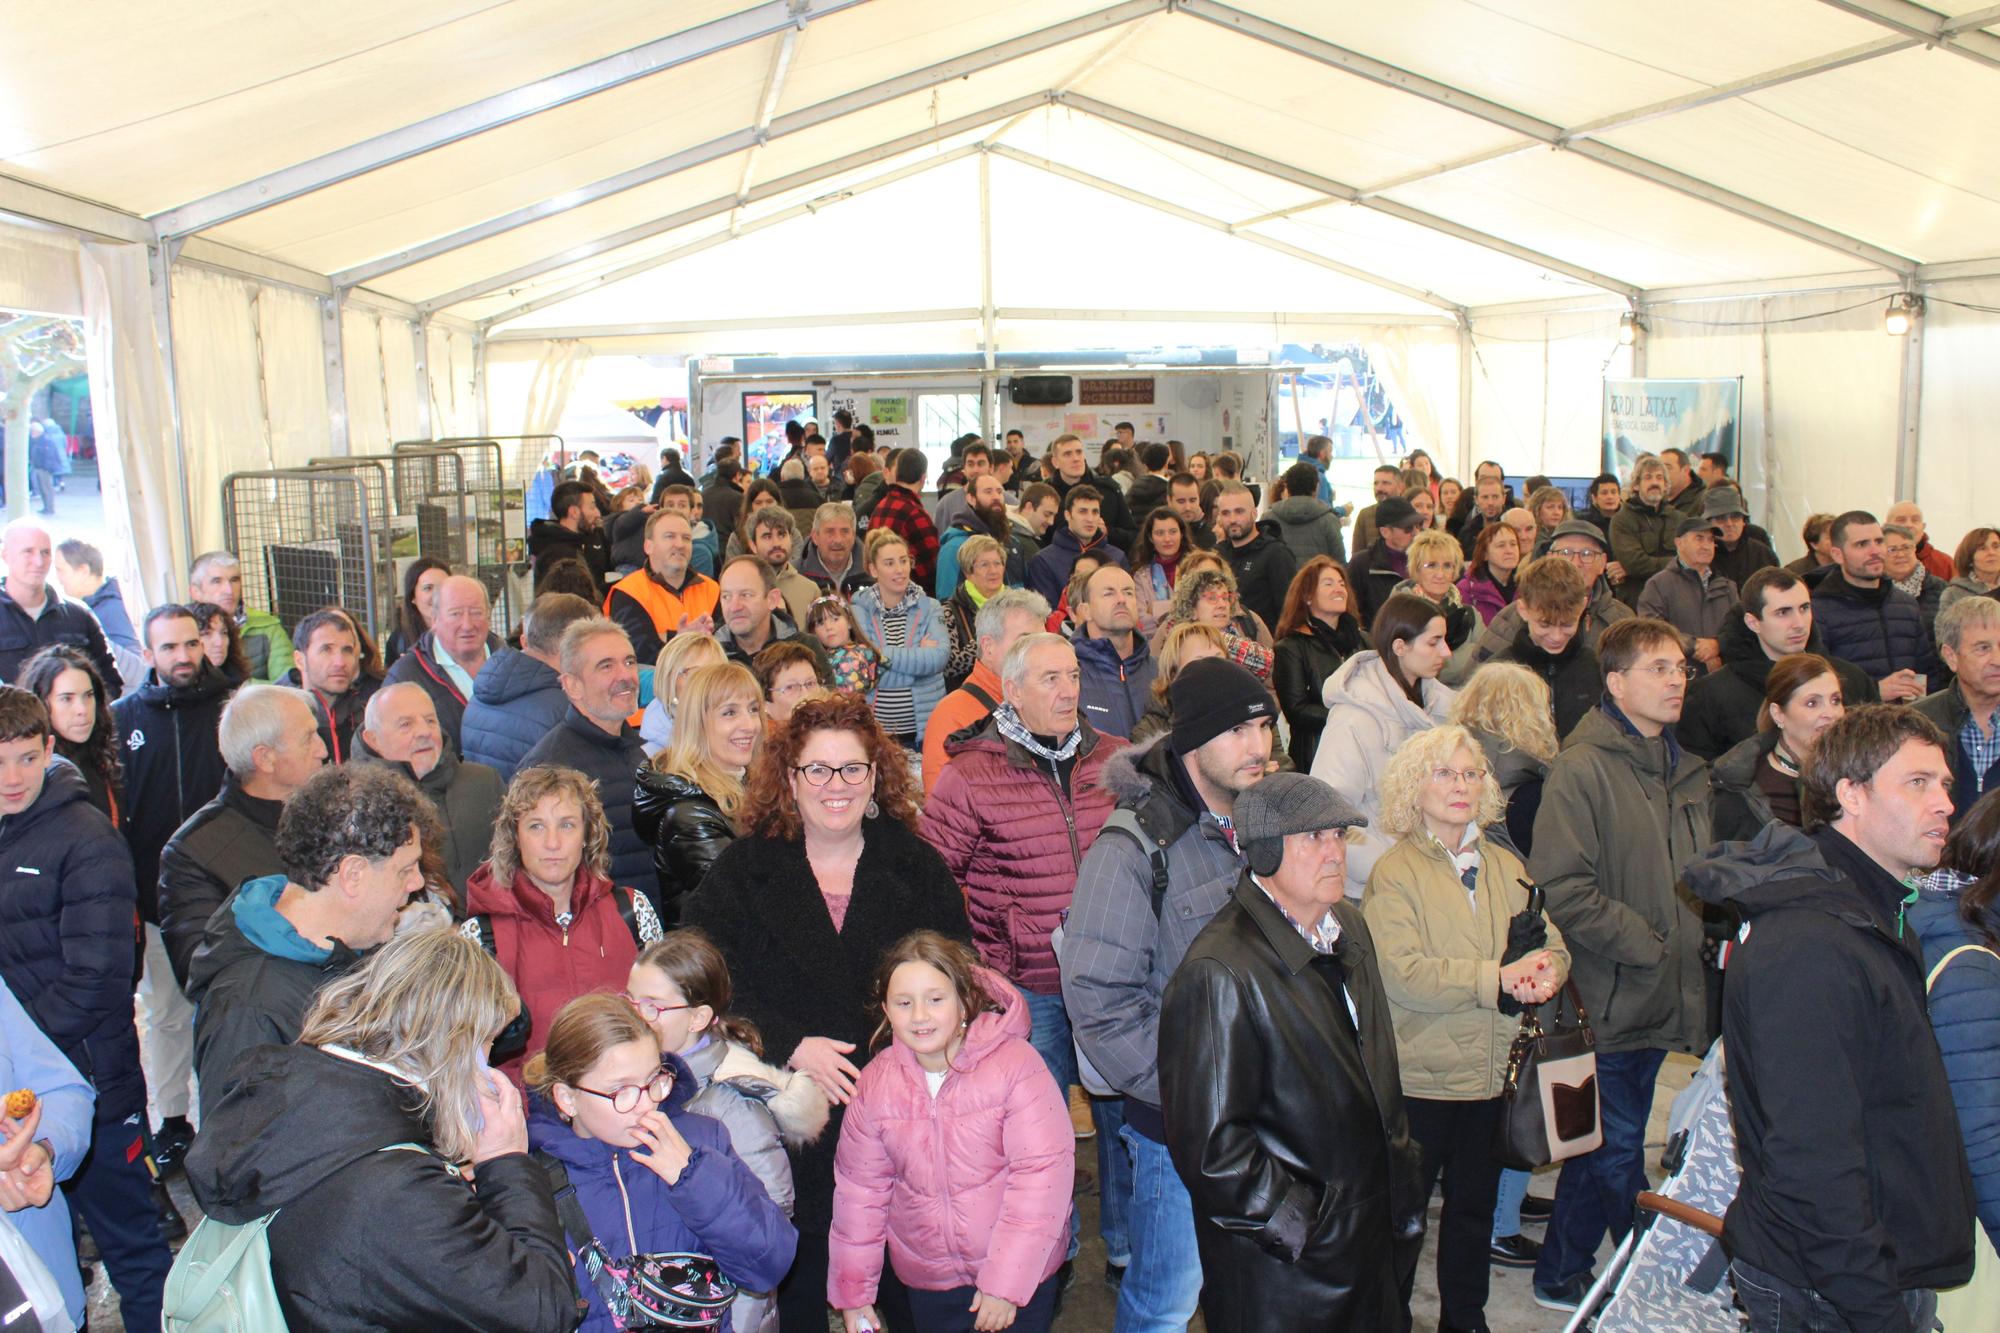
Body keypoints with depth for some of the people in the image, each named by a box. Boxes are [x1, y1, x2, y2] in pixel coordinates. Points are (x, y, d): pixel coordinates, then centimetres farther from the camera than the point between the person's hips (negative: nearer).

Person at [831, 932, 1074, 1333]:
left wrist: (1007, 1283, -18)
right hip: (928, 1284, 3)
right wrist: (852, 1290, 7)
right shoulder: (875, 1083, -5)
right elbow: (860, 1187, 4)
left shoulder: (1015, 1063, -18)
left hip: (1021, 1274, -3)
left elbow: (1043, 1171, -18)